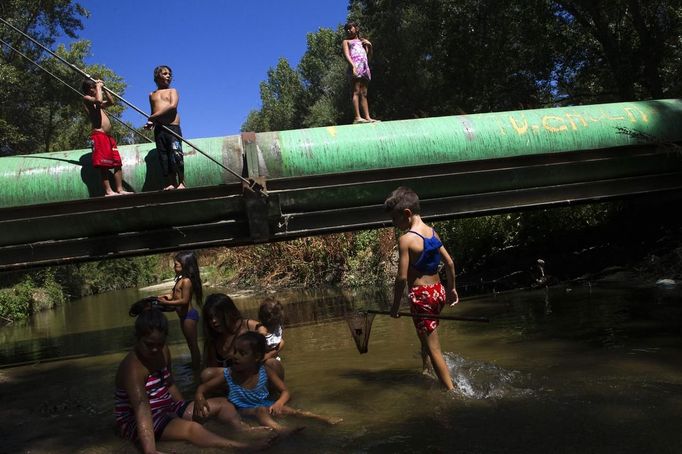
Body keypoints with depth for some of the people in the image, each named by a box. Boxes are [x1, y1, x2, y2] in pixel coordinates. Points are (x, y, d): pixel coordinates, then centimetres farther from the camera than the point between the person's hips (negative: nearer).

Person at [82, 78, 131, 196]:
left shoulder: (95, 103, 26)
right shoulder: (86, 98, -1)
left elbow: (111, 102, 33)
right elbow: (99, 100, -20)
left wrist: (103, 88, 24)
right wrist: (99, 86, -5)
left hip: (108, 137, 10)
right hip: (99, 135, -10)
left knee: (117, 163, 5)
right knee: (104, 165, -13)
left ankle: (120, 189, 6)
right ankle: (108, 191, -16)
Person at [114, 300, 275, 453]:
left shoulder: (164, 352, 0)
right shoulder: (133, 368, -26)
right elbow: (142, 409, -38)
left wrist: (187, 410, 3)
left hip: (166, 409, 9)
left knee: (221, 404, 2)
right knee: (190, 428, -35)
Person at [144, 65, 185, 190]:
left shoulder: (172, 91, 10)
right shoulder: (152, 95, 21)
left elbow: (173, 106, -9)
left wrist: (154, 116, -11)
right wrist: (150, 122, 2)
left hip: (172, 127, -4)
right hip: (159, 129, 4)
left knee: (176, 155, -13)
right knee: (164, 157, -1)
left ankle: (181, 182, -11)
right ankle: (171, 183, -1)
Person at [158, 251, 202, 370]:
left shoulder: (186, 281, -21)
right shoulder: (181, 279, 8)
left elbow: (184, 300, -24)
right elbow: (176, 295, 15)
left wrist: (166, 303, -21)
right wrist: (167, 297, -3)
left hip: (189, 315, -10)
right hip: (184, 315, 10)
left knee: (193, 343, 1)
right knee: (190, 343, 22)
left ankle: (196, 367, 11)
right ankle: (194, 365, 35)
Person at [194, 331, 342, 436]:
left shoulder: (265, 372, -8)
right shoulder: (228, 374, -10)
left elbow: (285, 392, -7)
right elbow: (203, 387, -6)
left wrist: (278, 404, -30)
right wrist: (199, 397, -31)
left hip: (265, 406, 3)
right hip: (243, 411, -3)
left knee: (286, 409, -21)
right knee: (260, 410, -34)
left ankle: (324, 420, -23)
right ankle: (281, 430, -61)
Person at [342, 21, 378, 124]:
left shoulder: (362, 41, 30)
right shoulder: (346, 41, 15)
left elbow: (369, 57, 26)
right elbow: (346, 55, -2)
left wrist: (369, 46, 9)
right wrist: (353, 66, -19)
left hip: (365, 67, 6)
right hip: (355, 66, -6)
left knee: (364, 93, 2)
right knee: (356, 91, -16)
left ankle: (367, 117, -3)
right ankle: (357, 117, -25)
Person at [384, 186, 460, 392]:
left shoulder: (406, 239, -17)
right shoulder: (432, 232, 5)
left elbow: (402, 278, -18)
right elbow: (450, 262, 11)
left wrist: (395, 306, -7)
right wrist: (451, 288, 24)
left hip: (421, 295, -8)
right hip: (438, 291, 8)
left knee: (434, 348, 2)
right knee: (426, 338, 28)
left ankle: (451, 390, 6)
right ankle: (426, 371, 44)